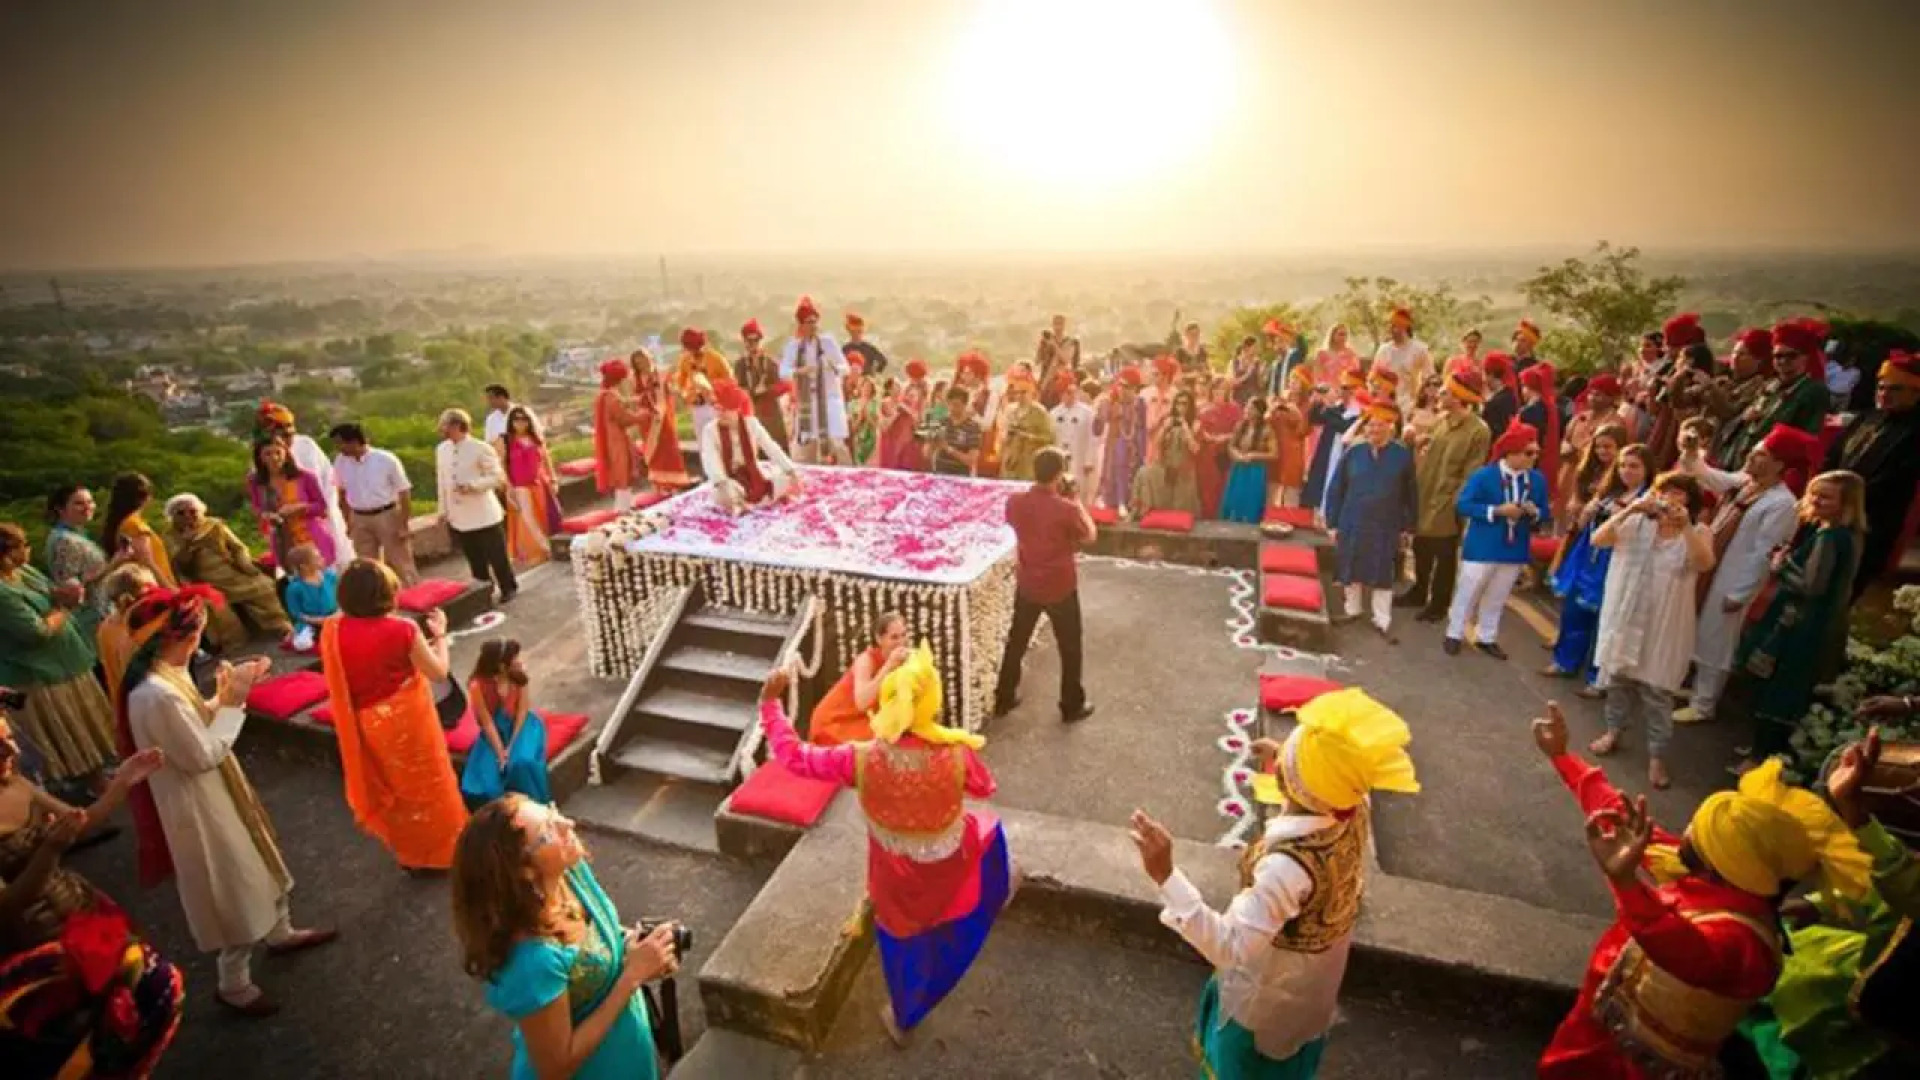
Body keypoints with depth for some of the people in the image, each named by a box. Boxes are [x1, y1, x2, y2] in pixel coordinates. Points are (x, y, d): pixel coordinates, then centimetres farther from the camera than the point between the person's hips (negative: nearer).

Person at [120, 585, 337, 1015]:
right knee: (235, 889, 10)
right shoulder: (157, 694, -33)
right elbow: (204, 755, -24)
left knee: (257, 861, 27)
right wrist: (231, 702, -18)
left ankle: (280, 933, 50)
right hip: (198, 805, -9)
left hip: (216, 791, 9)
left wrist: (224, 695, -5)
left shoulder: (166, 672, -4)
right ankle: (234, 985, 32)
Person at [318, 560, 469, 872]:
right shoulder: (401, 630, -25)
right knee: (426, 783, 15)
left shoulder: (333, 630, -11)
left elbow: (339, 680, 4)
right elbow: (438, 672, -15)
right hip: (407, 720, -5)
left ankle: (410, 854, 40)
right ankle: (444, 849, 31)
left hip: (366, 725, 5)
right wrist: (439, 635, -2)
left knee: (389, 786, 23)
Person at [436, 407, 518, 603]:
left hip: (484, 515, -5)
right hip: (458, 517, 5)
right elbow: (442, 481, 13)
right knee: (474, 558, 13)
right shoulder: (441, 450, 7)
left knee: (496, 555, 4)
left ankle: (508, 588, 22)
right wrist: (443, 510, 13)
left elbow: (496, 476, -11)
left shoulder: (480, 448, -11)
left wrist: (472, 485, -26)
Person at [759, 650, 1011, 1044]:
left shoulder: (862, 758, -32)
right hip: (951, 865, 0)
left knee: (901, 935, 29)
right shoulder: (956, 753, -31)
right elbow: (984, 787, -8)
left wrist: (770, 702, -9)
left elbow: (793, 756, -19)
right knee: (987, 826, 33)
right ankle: (998, 893, 62)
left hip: (896, 873, 1)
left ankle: (902, 1018, 53)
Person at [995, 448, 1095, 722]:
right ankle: (1072, 705, 28)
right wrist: (1074, 499, -3)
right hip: (1061, 588, -4)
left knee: (1016, 641, 21)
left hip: (1027, 584, 4)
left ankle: (1003, 698, 32)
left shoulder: (1014, 502, -11)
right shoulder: (1066, 509, -24)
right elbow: (1089, 536, -6)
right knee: (1070, 647, 15)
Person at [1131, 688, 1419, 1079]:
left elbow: (1228, 947, -45)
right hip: (1319, 960, 7)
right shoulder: (1355, 812, -25)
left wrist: (1166, 876, -53)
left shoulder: (1290, 864, -47)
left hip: (1273, 980, -6)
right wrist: (1286, 765, 4)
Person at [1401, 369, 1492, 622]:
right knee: (1421, 550, 21)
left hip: (1446, 505, -7)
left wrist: (1454, 503, -16)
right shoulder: (1441, 419, 4)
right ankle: (1419, 592, 39)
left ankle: (1439, 604, 25)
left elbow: (1471, 474, -16)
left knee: (1444, 557, 10)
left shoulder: (1479, 431, -17)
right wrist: (1415, 483, 7)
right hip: (1423, 497, 7)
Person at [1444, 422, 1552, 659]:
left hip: (1515, 551, 4)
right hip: (1482, 549, -4)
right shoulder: (1483, 475, -11)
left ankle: (1486, 638, 29)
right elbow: (1462, 505, -16)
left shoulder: (1538, 480, 2)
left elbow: (1546, 516, 7)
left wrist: (1534, 512, -16)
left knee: (1496, 599, 16)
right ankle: (1454, 634, 21)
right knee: (1467, 594, 7)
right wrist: (1496, 510, -23)